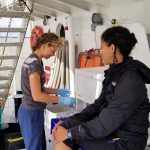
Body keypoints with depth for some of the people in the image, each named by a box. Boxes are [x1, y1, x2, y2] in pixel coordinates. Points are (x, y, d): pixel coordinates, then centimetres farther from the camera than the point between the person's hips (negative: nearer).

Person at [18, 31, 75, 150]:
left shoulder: (33, 60, 10)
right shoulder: (35, 63, -20)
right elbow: (37, 95, -24)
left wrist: (57, 91, 10)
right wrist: (61, 100, -18)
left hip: (33, 111, 9)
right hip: (32, 113, -9)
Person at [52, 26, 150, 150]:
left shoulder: (130, 81, -25)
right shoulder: (116, 73, 5)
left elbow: (104, 124, -25)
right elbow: (98, 106, 7)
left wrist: (69, 133, -16)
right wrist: (67, 123, -2)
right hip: (111, 131, 7)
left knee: (66, 139, -11)